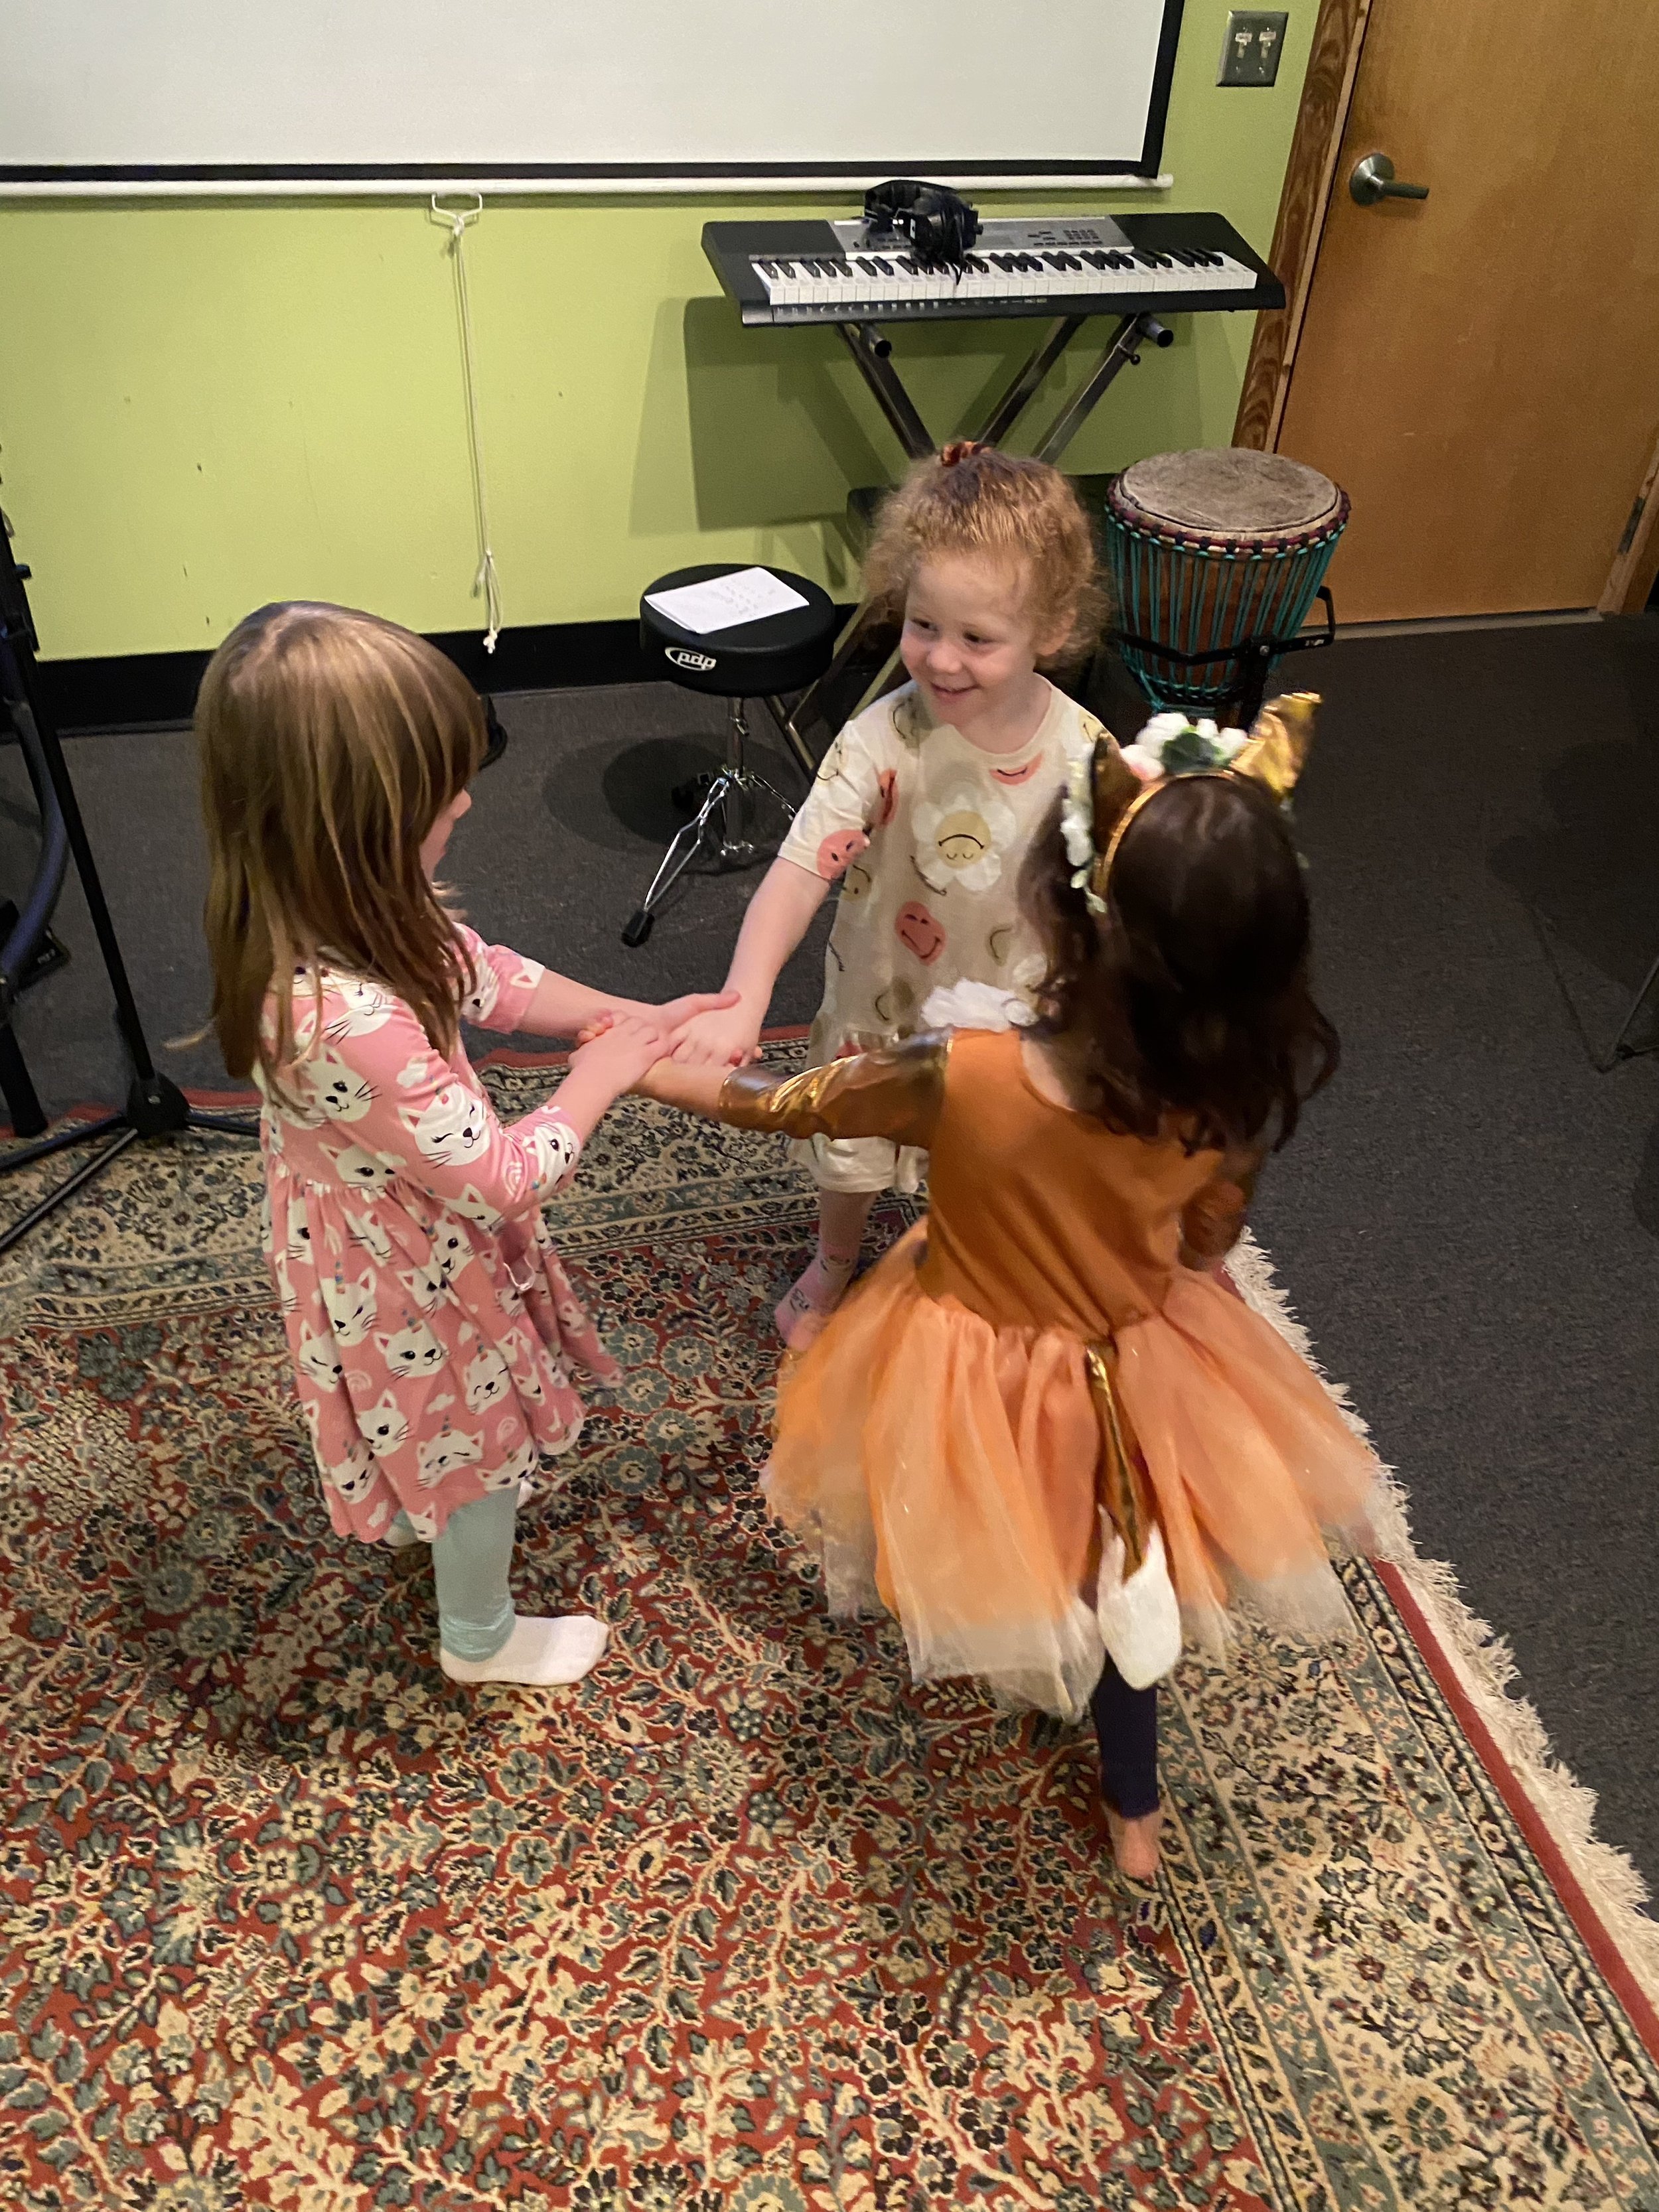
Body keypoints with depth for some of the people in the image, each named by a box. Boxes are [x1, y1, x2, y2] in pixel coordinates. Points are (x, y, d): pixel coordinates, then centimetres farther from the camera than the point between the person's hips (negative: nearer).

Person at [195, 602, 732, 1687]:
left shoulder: (342, 912, -17)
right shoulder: (348, 1019, -44)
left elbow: (484, 976, 0)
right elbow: (505, 1178, -32)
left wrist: (632, 1015, -7)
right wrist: (605, 1071, -18)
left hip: (387, 1231, 8)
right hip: (415, 1275, -8)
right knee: (482, 1448, 21)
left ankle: (430, 1516, 67)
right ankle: (482, 1640, 49)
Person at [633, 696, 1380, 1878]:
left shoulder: (968, 1080, -36)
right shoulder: (1243, 1087, -24)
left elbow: (784, 1103, -17)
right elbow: (1205, 1245, -5)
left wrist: (661, 1072, 2)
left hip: (976, 1378, -3)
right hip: (1137, 1371, 3)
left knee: (993, 1558, 32)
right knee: (1121, 1582, 30)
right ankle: (1135, 1812, 52)